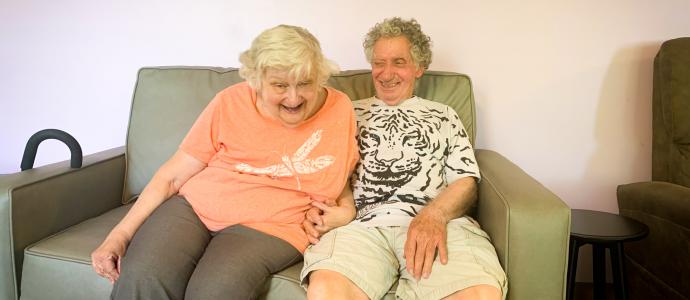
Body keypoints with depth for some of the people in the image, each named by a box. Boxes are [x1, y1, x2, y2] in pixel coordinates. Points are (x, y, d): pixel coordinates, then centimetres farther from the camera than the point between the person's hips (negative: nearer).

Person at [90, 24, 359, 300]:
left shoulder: (340, 110, -1)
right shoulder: (231, 103, -4)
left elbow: (340, 174, 16)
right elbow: (171, 176, 0)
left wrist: (346, 210, -5)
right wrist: (120, 234, -5)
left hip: (267, 225, 0)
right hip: (193, 205, 1)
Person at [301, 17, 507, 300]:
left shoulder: (443, 115, 23)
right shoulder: (350, 113, 24)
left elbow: (466, 181, 12)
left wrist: (434, 215, -10)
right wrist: (315, 207, -6)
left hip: (439, 221, 1)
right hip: (363, 223, 0)